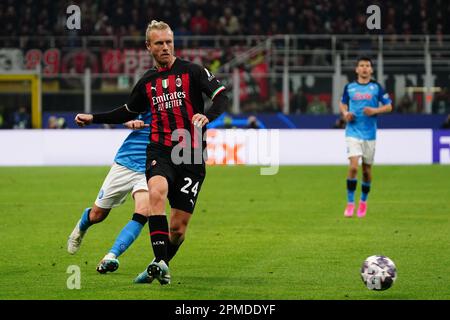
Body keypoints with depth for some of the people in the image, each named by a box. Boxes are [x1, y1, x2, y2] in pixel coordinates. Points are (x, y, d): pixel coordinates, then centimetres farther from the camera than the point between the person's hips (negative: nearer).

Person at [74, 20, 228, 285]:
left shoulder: (192, 71, 2)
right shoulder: (147, 82, 15)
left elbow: (222, 97, -7)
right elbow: (128, 113, 31)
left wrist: (207, 116, -28)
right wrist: (93, 118, 25)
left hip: (192, 155, -2)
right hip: (160, 151, 2)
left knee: (179, 226, -1)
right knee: (157, 193, -32)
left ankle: (160, 266, 26)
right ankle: (160, 262, -35)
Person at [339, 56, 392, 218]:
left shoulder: (376, 87, 1)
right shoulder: (349, 87, 4)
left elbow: (389, 106, 4)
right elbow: (342, 103, 19)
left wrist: (375, 110, -14)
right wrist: (345, 113, -2)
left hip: (370, 133, 1)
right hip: (353, 133, -1)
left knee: (367, 170, 9)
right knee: (353, 167, -16)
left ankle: (363, 201, 29)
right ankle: (350, 203, -9)